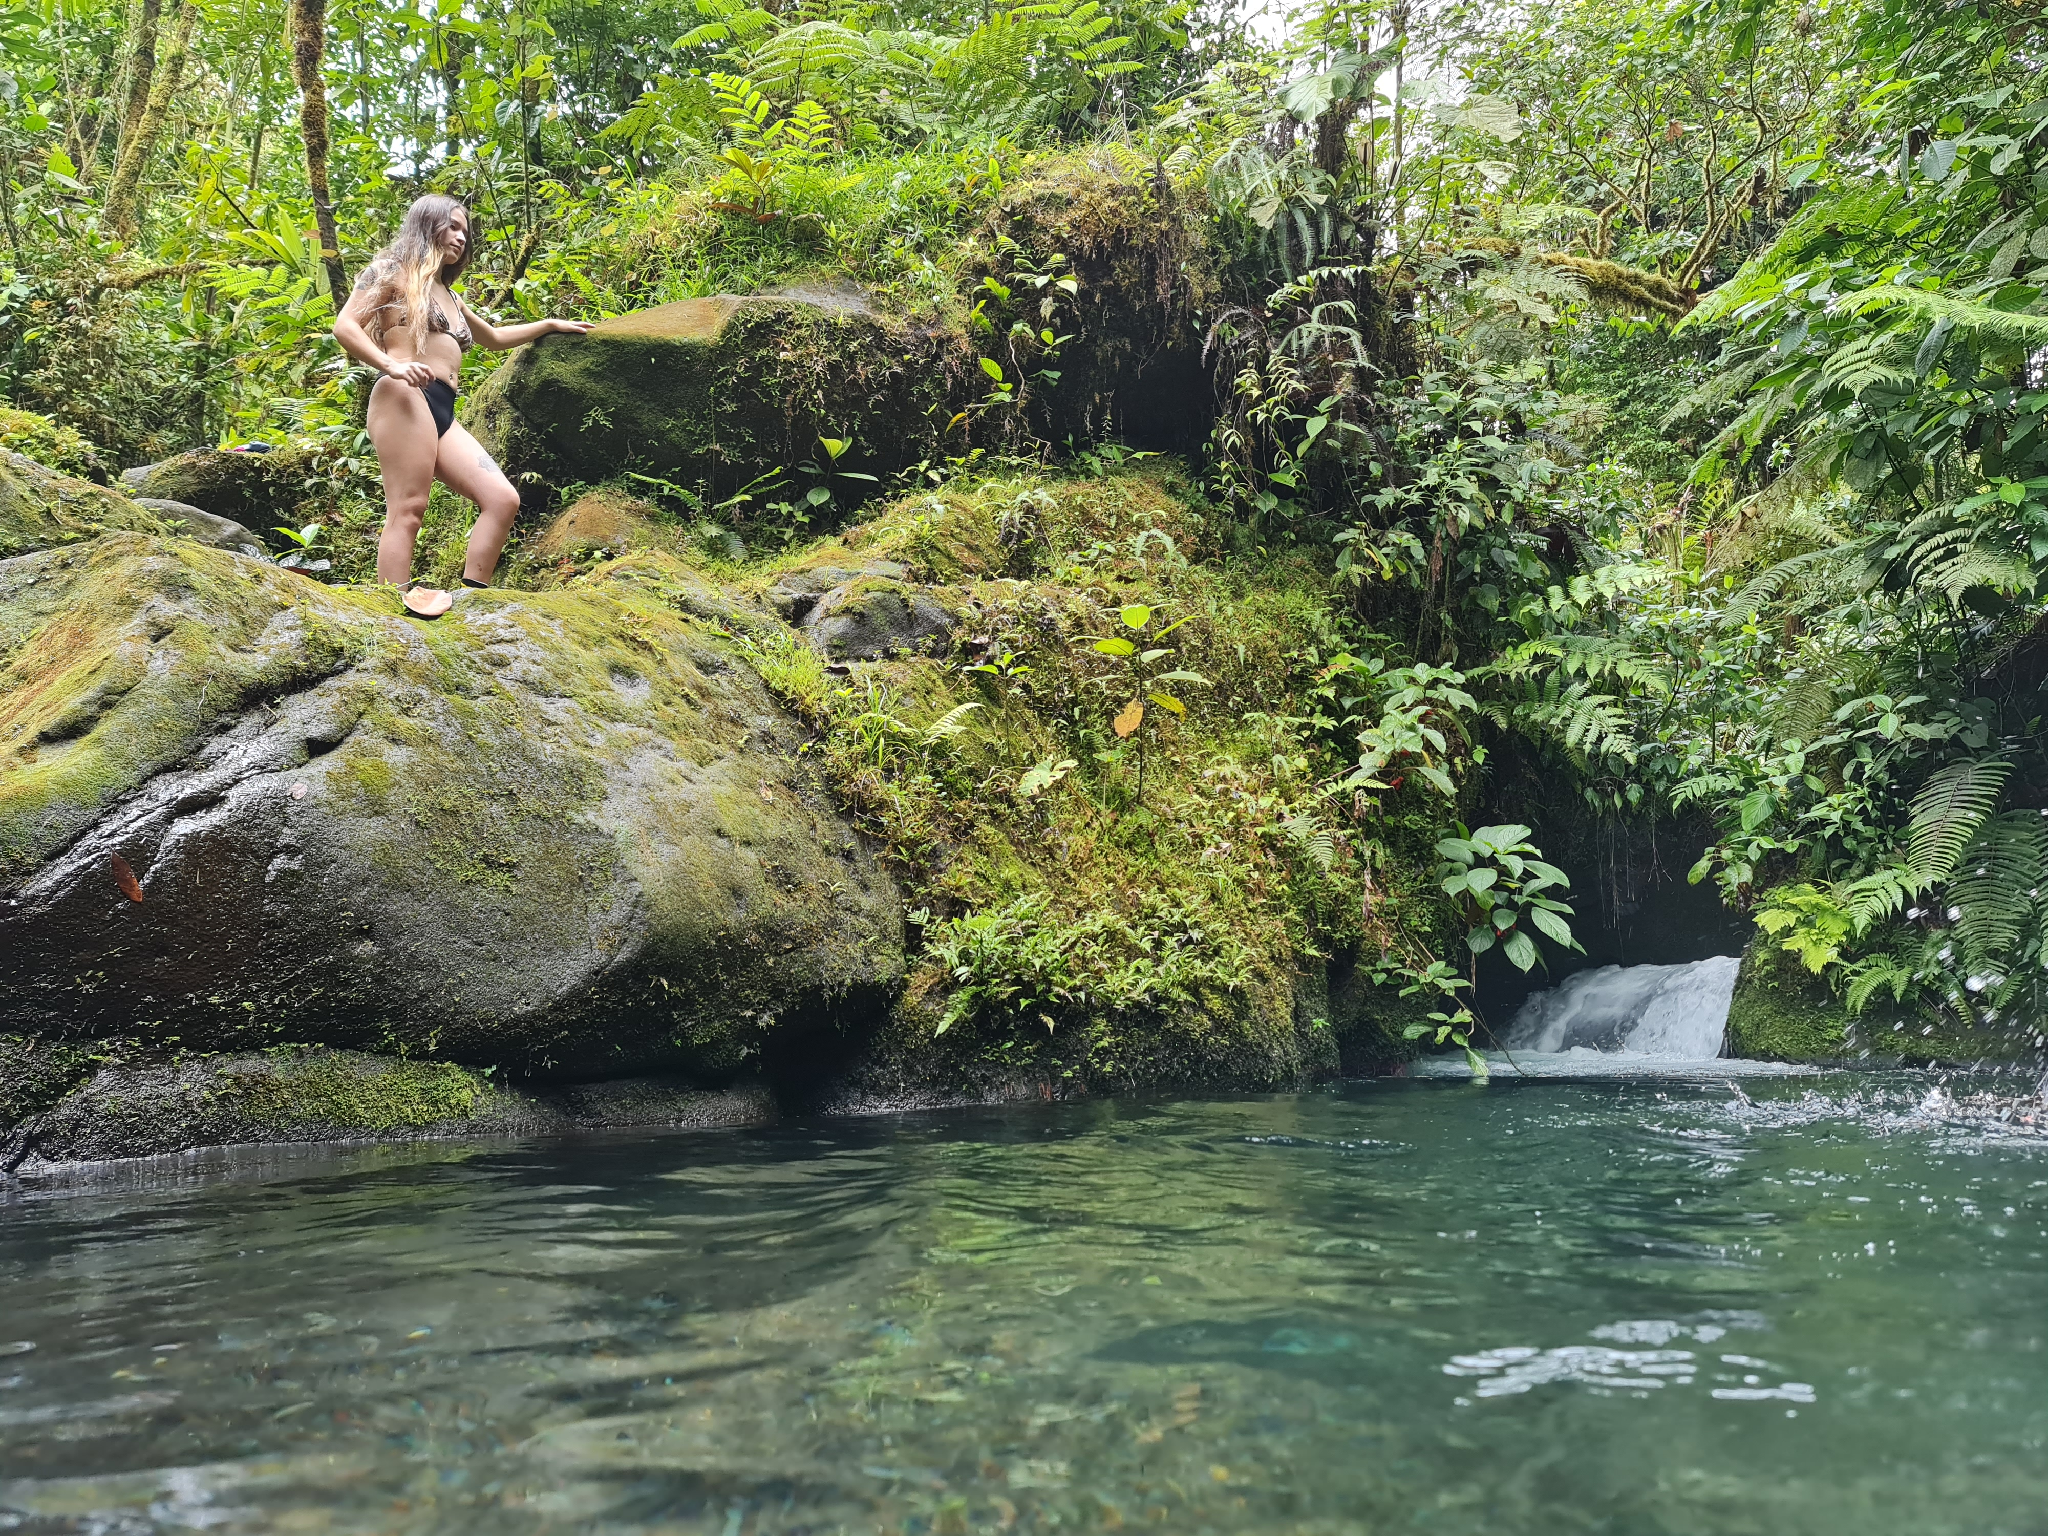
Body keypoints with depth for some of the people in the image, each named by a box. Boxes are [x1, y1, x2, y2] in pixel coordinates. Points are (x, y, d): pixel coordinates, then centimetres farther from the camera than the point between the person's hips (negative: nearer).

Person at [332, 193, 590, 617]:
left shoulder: (448, 295, 34)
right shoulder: (393, 270, 12)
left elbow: (494, 337, 50)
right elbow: (345, 326, -1)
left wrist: (550, 324, 51)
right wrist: (391, 365, -16)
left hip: (444, 414, 8)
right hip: (405, 397, -8)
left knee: (502, 500, -9)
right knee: (408, 509, -21)